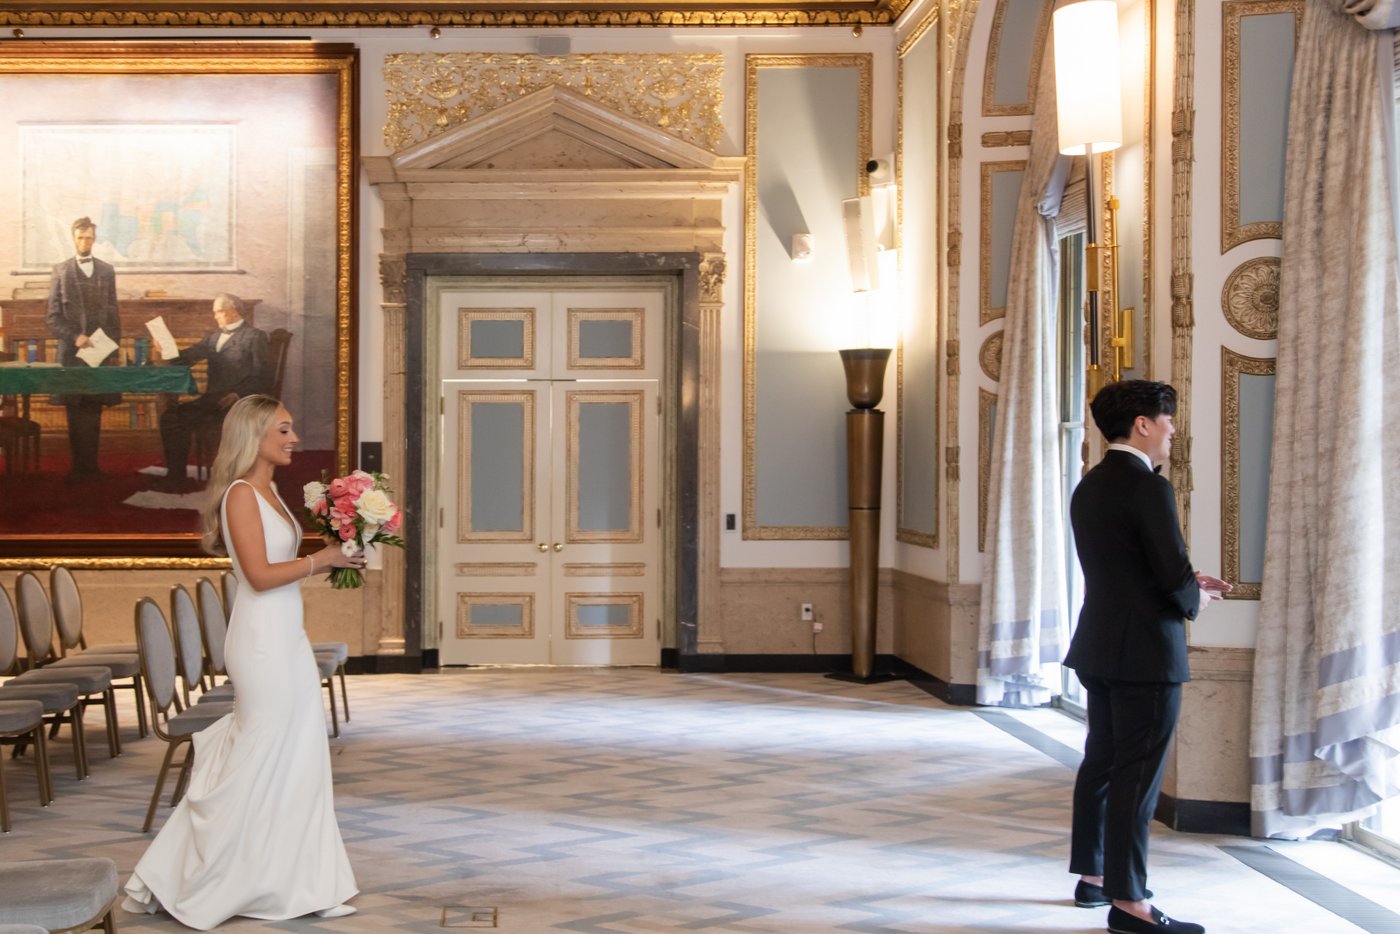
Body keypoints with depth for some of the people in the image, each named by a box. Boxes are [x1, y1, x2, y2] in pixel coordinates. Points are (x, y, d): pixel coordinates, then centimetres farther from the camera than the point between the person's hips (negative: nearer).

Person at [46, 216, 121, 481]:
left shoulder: (107, 271, 11)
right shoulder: (61, 271, 5)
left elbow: (114, 314, 11)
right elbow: (53, 317, 2)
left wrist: (113, 349, 4)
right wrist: (74, 337, -12)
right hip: (71, 352, -2)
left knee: (93, 412, 3)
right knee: (76, 413, 0)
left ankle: (89, 466, 7)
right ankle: (79, 467, 4)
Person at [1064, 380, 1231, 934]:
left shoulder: (1089, 487, 11)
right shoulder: (1148, 488, -18)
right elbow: (1174, 578, -21)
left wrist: (1187, 585, 13)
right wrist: (1195, 600, 1)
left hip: (1100, 649, 9)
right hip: (1146, 653, -9)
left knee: (1102, 763, 17)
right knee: (1138, 775, -4)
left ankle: (1093, 875, 28)